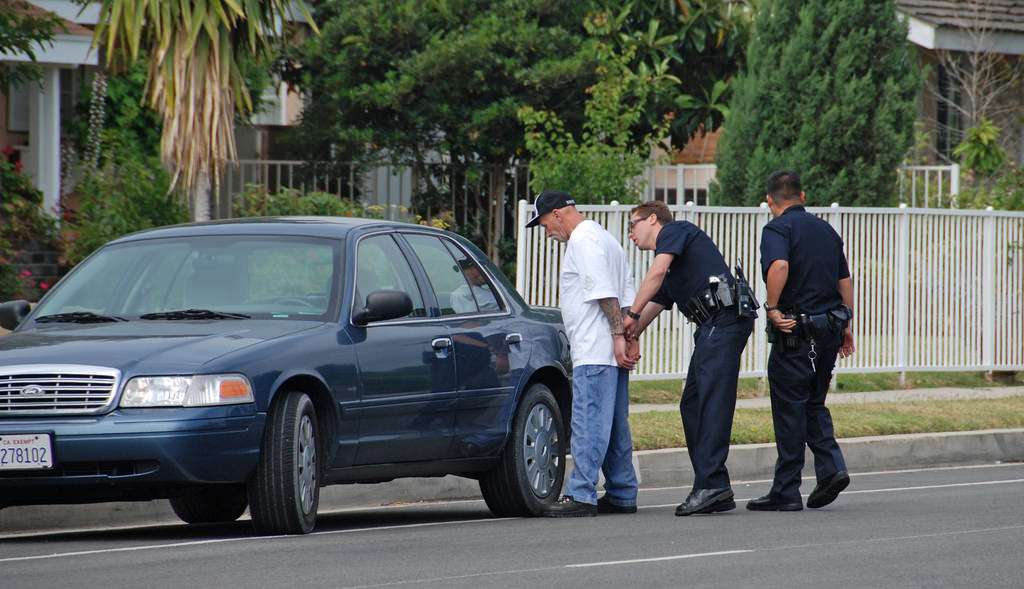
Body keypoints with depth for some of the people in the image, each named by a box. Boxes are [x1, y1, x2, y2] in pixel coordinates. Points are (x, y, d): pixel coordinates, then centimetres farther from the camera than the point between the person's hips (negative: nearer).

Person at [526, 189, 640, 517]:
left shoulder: (583, 239, -9)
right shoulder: (602, 238, 23)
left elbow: (606, 293, -19)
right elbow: (625, 295, 22)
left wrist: (618, 335, -20)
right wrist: (630, 339, 16)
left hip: (594, 352, -11)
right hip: (610, 353, 11)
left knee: (588, 423, -13)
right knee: (615, 426, 12)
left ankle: (581, 496, -17)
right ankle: (622, 496, 15)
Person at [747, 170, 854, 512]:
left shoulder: (777, 229, -8)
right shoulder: (826, 230, 14)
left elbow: (779, 266, -29)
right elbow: (845, 280, 16)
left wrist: (772, 308, -19)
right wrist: (846, 325, 22)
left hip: (795, 332, -7)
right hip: (830, 326, 7)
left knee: (790, 410, -1)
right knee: (814, 404, 19)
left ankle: (786, 492, 3)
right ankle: (831, 468, 1)